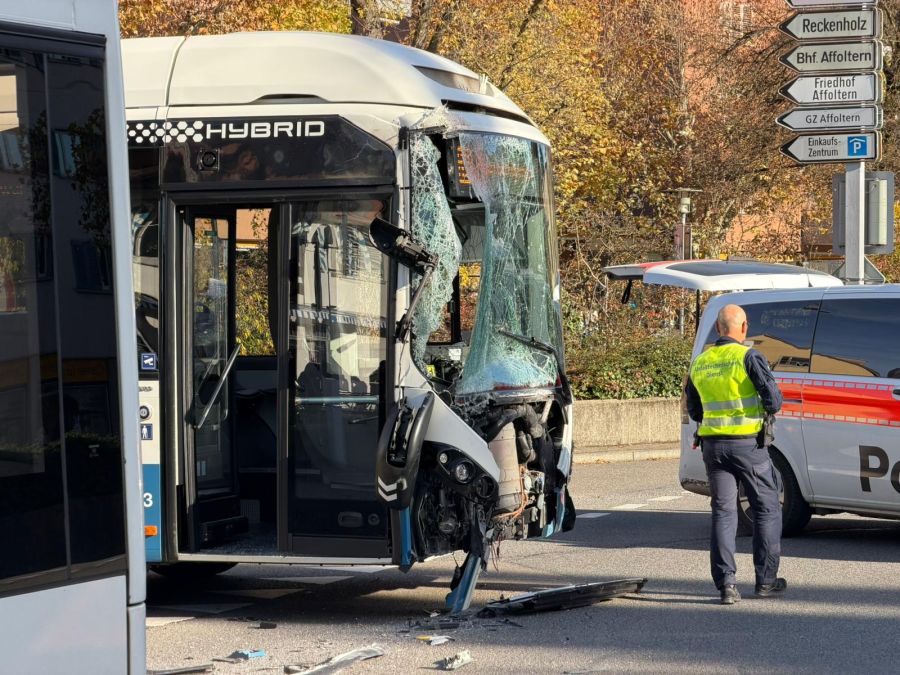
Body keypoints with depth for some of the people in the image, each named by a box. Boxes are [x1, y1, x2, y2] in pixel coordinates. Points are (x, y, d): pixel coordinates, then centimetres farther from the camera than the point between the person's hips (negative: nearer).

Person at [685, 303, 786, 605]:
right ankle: (766, 580, 12)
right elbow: (774, 399, -14)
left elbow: (694, 412, 17)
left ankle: (725, 583, -2)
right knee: (767, 509, 10)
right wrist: (767, 409, 7)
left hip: (713, 445, 4)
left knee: (723, 512, 7)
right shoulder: (748, 357, -10)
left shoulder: (700, 363, 8)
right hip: (748, 444, -4)